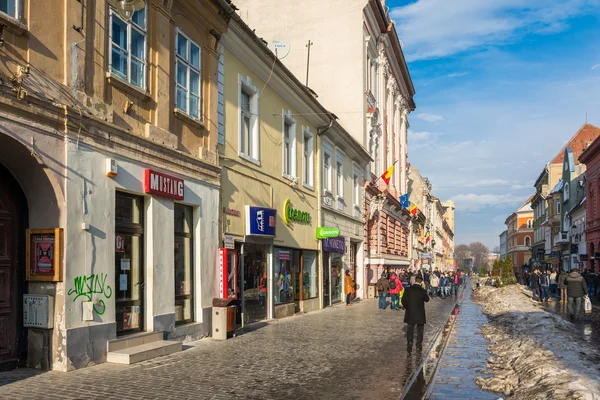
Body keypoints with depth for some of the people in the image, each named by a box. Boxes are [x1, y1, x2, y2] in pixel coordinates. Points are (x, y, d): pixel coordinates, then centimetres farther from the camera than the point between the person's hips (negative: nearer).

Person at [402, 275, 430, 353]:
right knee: (420, 330, 15)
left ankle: (409, 346, 2)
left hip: (410, 314, 1)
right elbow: (427, 299, 3)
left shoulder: (408, 289, -8)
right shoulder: (422, 291, -14)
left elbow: (403, 300, -3)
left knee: (410, 330, 9)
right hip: (420, 314, -1)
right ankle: (419, 346, 19)